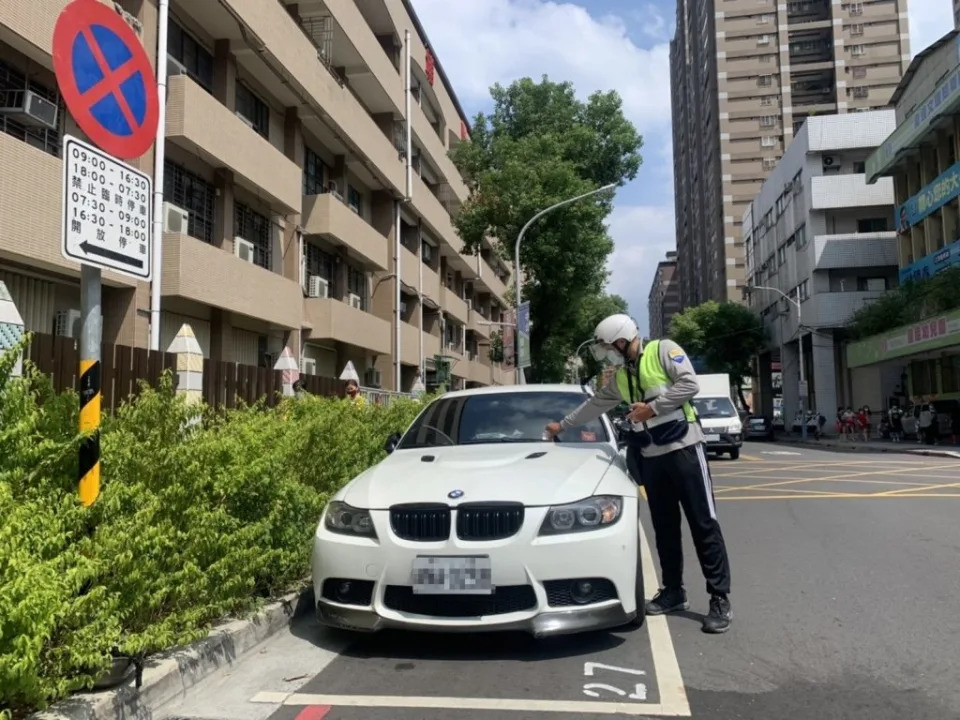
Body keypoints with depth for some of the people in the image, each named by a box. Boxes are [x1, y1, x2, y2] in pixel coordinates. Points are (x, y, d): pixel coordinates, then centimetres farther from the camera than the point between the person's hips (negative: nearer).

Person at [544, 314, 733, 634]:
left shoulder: (664, 350, -5)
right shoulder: (621, 376, 16)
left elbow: (690, 384, -15)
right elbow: (595, 404, 26)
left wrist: (653, 407, -15)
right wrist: (562, 425, 31)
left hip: (683, 448, -7)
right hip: (651, 456, 7)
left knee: (703, 523, -4)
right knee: (664, 527, 10)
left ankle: (720, 599, -1)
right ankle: (673, 591, 21)